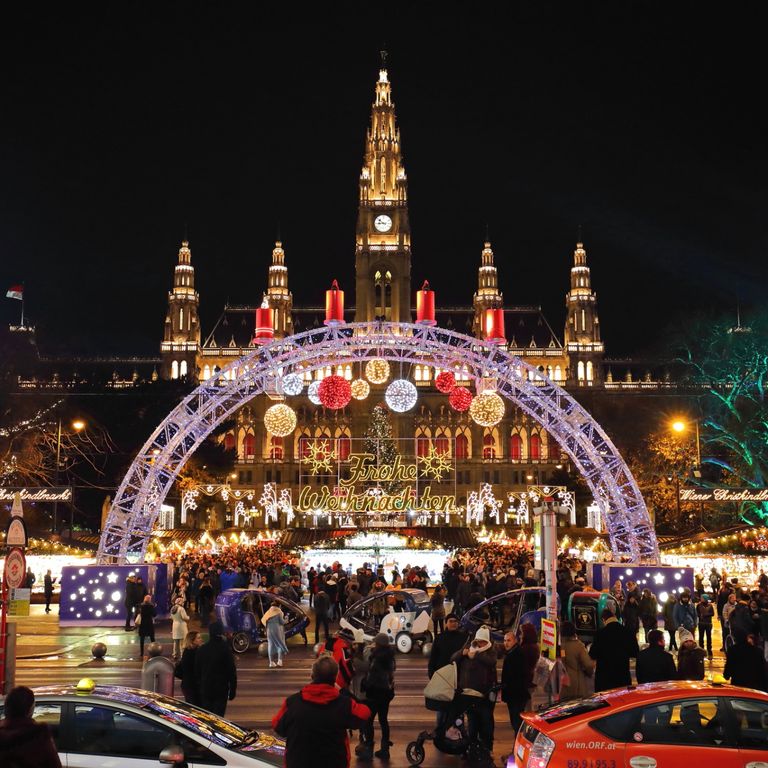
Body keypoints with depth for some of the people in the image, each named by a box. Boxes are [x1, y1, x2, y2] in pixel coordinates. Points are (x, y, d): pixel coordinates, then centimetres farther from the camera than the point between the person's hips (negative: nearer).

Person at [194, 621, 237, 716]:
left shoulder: (201, 649, 1)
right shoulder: (225, 649, -10)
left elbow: (197, 671, 8)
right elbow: (232, 670, -8)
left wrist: (199, 688, 17)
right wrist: (232, 690, 1)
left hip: (205, 690, 4)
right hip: (221, 690, -3)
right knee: (218, 715, -1)